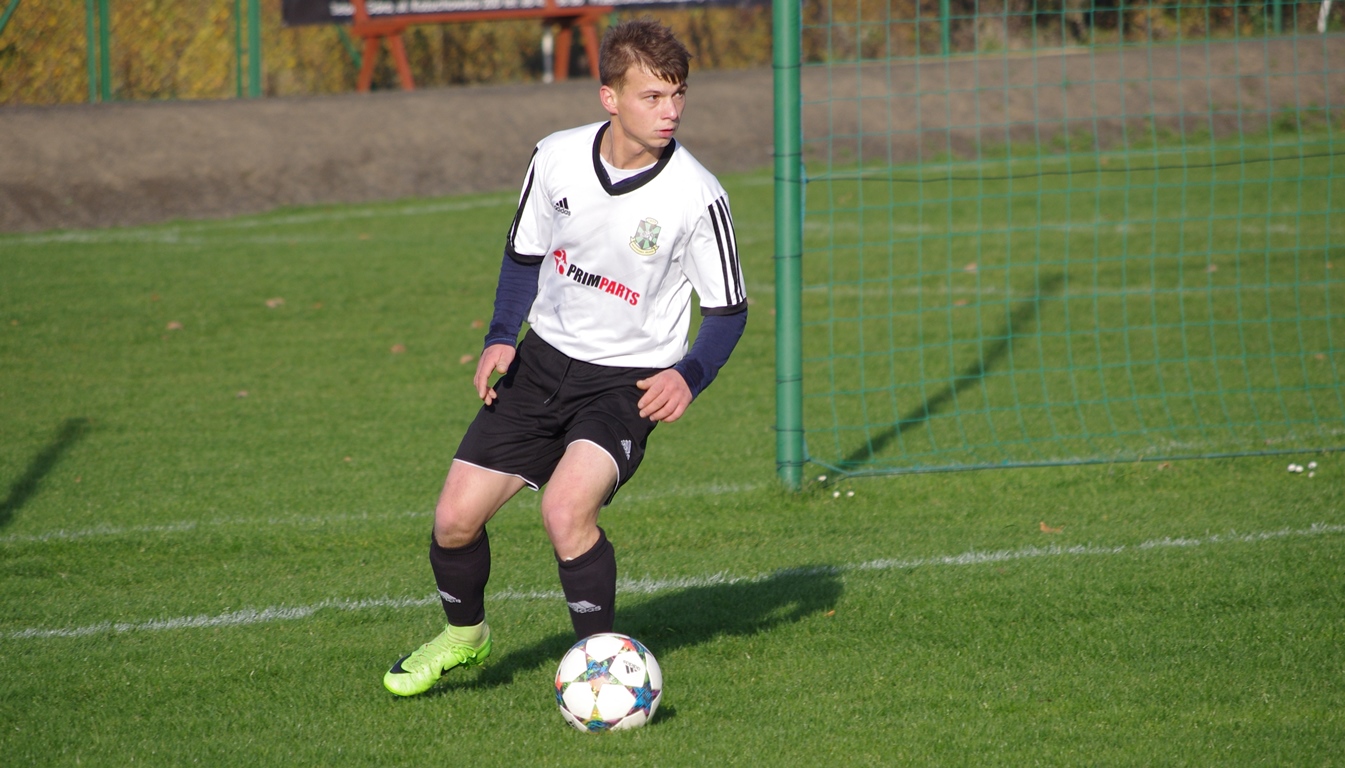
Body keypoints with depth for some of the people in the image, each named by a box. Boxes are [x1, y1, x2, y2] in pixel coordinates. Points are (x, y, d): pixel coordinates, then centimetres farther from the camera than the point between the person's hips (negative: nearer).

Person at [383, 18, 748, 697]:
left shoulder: (696, 197, -17)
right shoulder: (557, 159, -8)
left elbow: (729, 309, -6)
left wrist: (688, 376, -23)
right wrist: (500, 338, -4)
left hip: (627, 382, -4)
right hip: (544, 359, 4)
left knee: (565, 508, -29)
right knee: (456, 516, 1)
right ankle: (463, 634, 32)